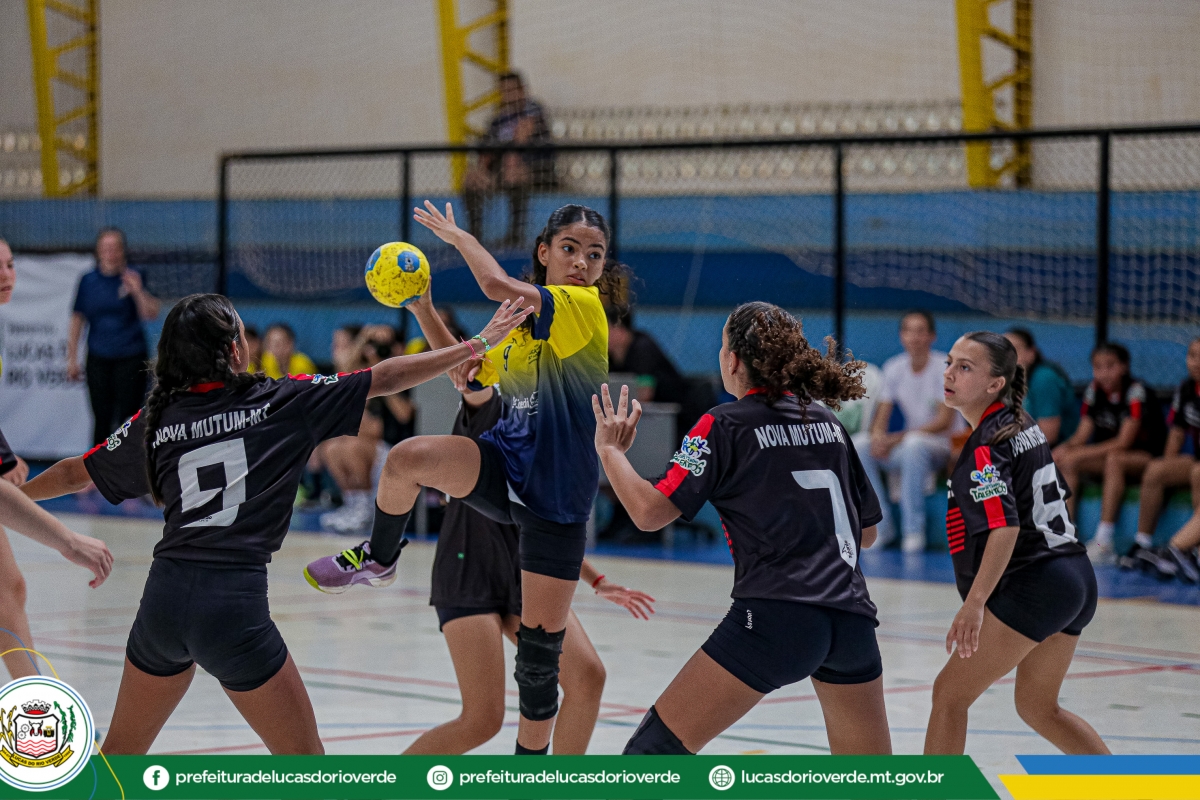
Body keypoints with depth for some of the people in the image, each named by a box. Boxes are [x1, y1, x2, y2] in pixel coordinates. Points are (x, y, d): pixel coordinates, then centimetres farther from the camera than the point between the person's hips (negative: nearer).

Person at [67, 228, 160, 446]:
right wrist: (72, 358, 9)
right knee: (102, 419, 4)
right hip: (98, 360, 2)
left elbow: (151, 314, -9)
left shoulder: (132, 278, -2)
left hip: (131, 357, -2)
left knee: (127, 419, -4)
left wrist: (137, 292, -26)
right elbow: (77, 319, 10)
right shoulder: (88, 281, 4)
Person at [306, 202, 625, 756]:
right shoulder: (523, 319, 10)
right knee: (407, 459, -27)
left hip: (557, 502, -5)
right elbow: (467, 374, 22)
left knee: (540, 651, 0)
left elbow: (498, 285, -27)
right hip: (502, 466, 5)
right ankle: (378, 559, 1)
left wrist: (458, 235, -9)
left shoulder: (584, 307, -12)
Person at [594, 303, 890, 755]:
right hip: (854, 617, 6)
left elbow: (650, 512, -7)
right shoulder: (827, 423, 17)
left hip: (776, 615, -6)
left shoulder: (724, 426, 0)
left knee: (654, 746, -3)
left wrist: (610, 449, 9)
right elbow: (867, 532, 21)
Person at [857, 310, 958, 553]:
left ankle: (914, 530, -33)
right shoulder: (893, 367, 5)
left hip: (938, 446, -5)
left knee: (914, 444, -39)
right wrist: (877, 435, -20)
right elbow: (881, 416, 6)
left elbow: (944, 421, -16)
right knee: (858, 446, -21)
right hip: (903, 446, 5)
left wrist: (897, 439, -24)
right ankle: (881, 526, -16)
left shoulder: (944, 367, -11)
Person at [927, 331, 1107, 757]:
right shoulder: (1025, 426, 11)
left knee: (950, 693, -3)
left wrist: (974, 603, -34)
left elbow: (1005, 527, -27)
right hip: (1075, 578, 10)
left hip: (1032, 585, -10)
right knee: (1037, 707, 23)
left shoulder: (985, 447, -15)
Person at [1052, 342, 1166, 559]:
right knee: (1066, 461, -17)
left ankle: (1104, 541, -39)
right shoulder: (1094, 390, 1)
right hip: (1108, 454, 7)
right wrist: (1065, 448, -23)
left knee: (1114, 459, -37)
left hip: (1146, 458, -6)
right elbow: (1082, 435, 1)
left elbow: (1124, 442, -22)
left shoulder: (1135, 391, -18)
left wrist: (1079, 453, -27)